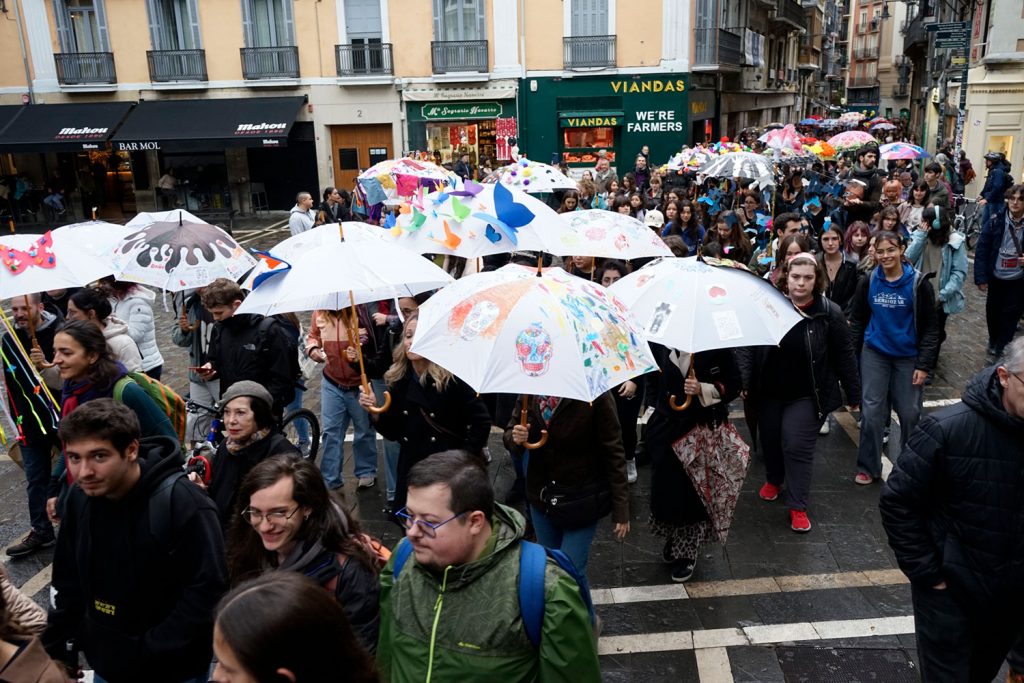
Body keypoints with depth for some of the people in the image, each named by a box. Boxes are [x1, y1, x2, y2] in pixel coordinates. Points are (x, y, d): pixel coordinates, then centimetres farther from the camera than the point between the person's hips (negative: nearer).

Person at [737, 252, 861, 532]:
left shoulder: (829, 313, -10)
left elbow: (844, 356, -3)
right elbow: (747, 346, -9)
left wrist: (853, 394, 1)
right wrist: (741, 381, -21)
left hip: (807, 395, -2)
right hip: (768, 392, 2)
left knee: (797, 446, -7)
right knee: (770, 440, 17)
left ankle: (798, 506, 8)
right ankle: (773, 479, 46)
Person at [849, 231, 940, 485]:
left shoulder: (919, 283, -7)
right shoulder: (868, 282, -1)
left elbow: (930, 327, -4)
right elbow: (857, 321, 7)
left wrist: (924, 364, -9)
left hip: (908, 356, -1)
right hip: (874, 354, 2)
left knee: (910, 412, 5)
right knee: (871, 411, 1)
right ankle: (868, 467, 11)